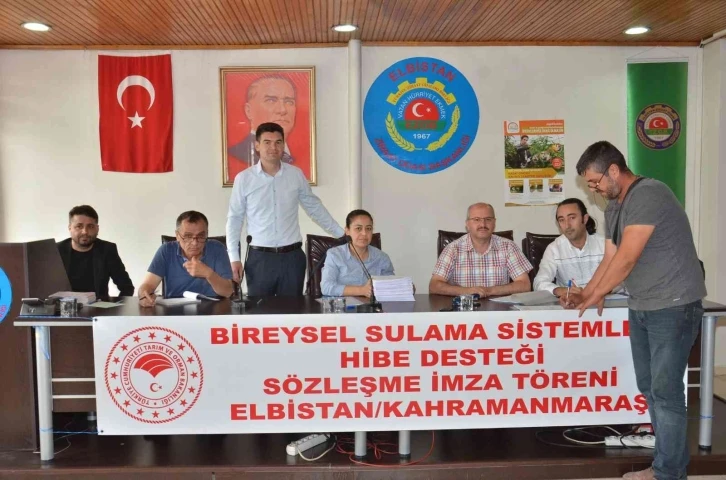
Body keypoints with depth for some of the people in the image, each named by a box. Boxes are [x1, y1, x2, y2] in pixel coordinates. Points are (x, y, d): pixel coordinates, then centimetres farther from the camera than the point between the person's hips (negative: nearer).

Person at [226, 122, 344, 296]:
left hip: (292, 256, 2)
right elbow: (235, 219, 2)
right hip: (259, 258, -1)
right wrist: (234, 257, -4)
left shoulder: (296, 175, 2)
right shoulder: (244, 179, -3)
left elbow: (315, 208, 12)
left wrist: (342, 234, 13)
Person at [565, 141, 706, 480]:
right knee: (649, 388, 12)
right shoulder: (613, 208, 11)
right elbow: (610, 259, 11)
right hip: (640, 308, 9)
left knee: (666, 391, -4)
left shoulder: (649, 195, -18)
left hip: (673, 306, -9)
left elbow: (627, 258, -22)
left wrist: (594, 296, -13)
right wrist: (585, 294, -1)